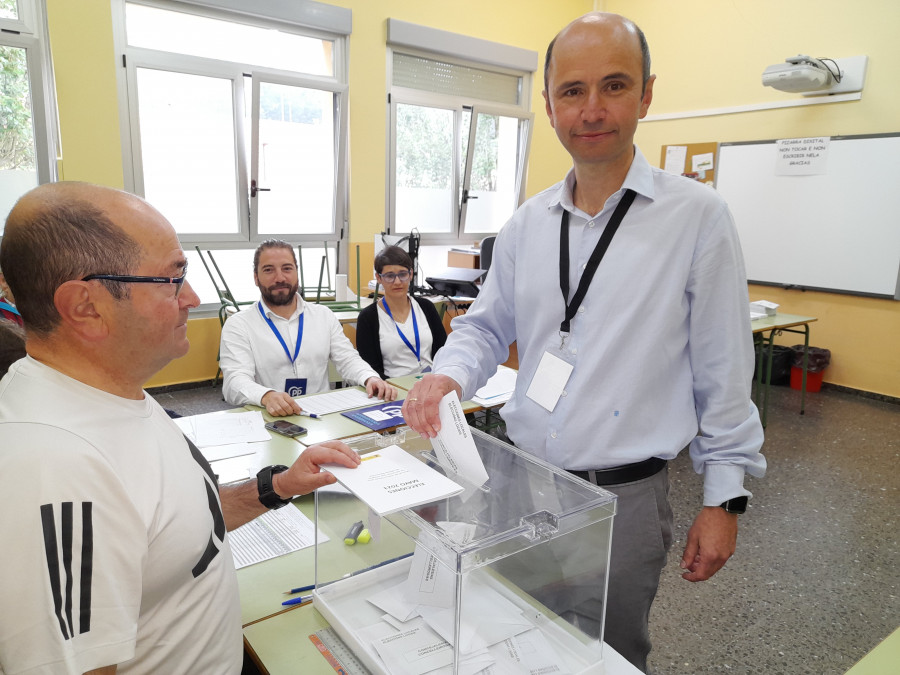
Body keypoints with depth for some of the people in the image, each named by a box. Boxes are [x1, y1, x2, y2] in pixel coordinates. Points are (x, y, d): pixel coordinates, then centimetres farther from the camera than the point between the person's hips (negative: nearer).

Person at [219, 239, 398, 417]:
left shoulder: (324, 316, 13)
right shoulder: (238, 325, 0)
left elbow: (347, 359, 8)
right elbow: (235, 380, -12)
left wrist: (371, 378, -15)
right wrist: (267, 396, -34)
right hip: (268, 419, -2)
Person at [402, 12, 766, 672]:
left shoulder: (698, 215, -9)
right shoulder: (526, 224, 2)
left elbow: (723, 371, -7)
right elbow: (487, 326, 10)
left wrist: (725, 499, -5)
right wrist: (449, 373, -11)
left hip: (625, 494, -3)